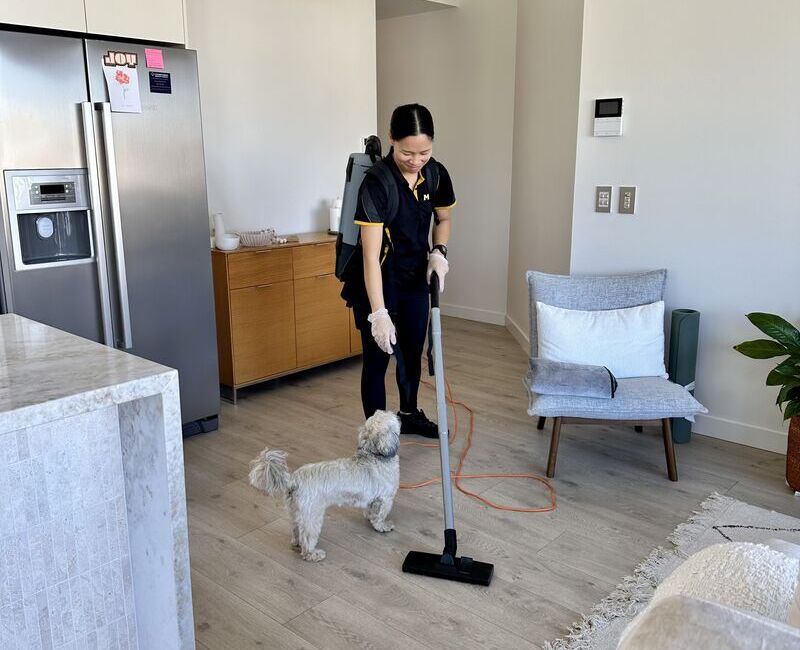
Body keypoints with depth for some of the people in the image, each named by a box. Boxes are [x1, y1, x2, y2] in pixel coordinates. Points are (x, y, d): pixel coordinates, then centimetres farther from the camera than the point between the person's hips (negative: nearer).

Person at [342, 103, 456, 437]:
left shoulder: (437, 174, -9)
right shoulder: (376, 183, -28)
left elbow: (443, 219, 11)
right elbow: (371, 255, -31)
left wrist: (438, 252, -10)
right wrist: (379, 314, -34)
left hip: (416, 280, 6)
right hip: (378, 284, -6)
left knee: (413, 352, 21)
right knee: (377, 360, 1)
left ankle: (409, 415, 43)